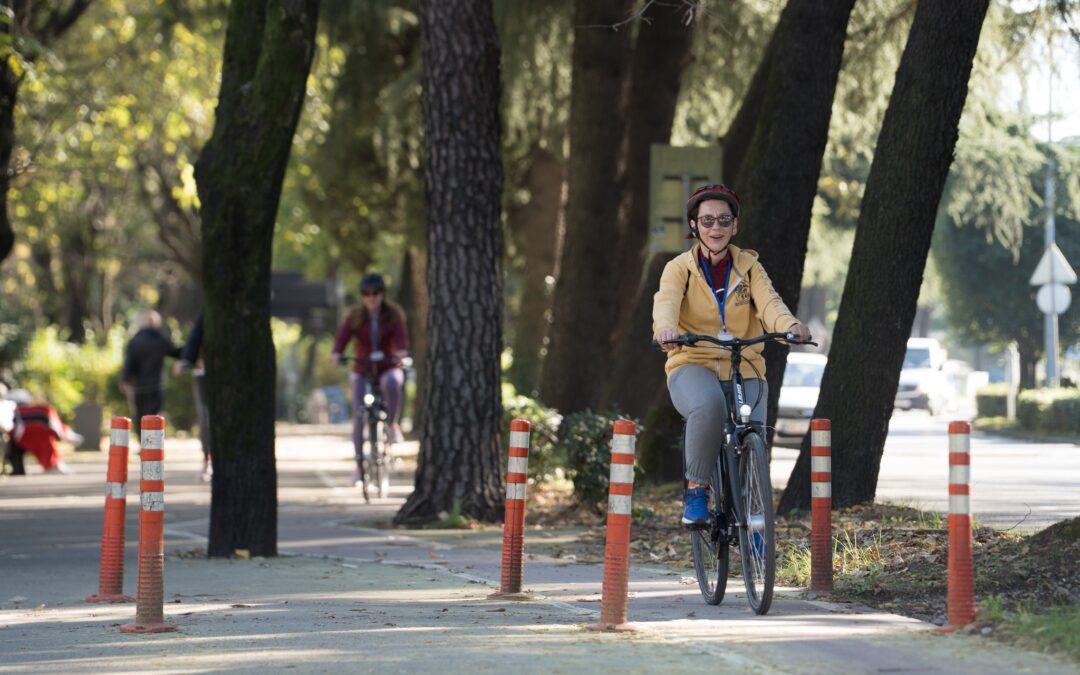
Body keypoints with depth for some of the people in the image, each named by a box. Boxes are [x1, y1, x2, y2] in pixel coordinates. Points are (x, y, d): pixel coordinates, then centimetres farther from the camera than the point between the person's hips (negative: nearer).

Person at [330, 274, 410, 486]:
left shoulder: (393, 315, -1)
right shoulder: (355, 317, 1)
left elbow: (401, 335, -17)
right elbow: (343, 335, -14)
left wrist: (401, 351, -39)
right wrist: (336, 353, -34)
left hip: (388, 367, -1)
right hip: (362, 369, 1)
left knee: (392, 382, -38)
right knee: (359, 414, -11)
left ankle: (392, 423, -15)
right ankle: (359, 464, -1)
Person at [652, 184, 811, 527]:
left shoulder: (749, 267, 10)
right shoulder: (680, 268, 4)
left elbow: (769, 302, -10)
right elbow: (666, 302, -18)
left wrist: (790, 325, -34)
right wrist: (665, 328, -42)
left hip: (744, 371, 2)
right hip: (693, 367, -2)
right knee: (709, 406, -38)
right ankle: (696, 490, -19)